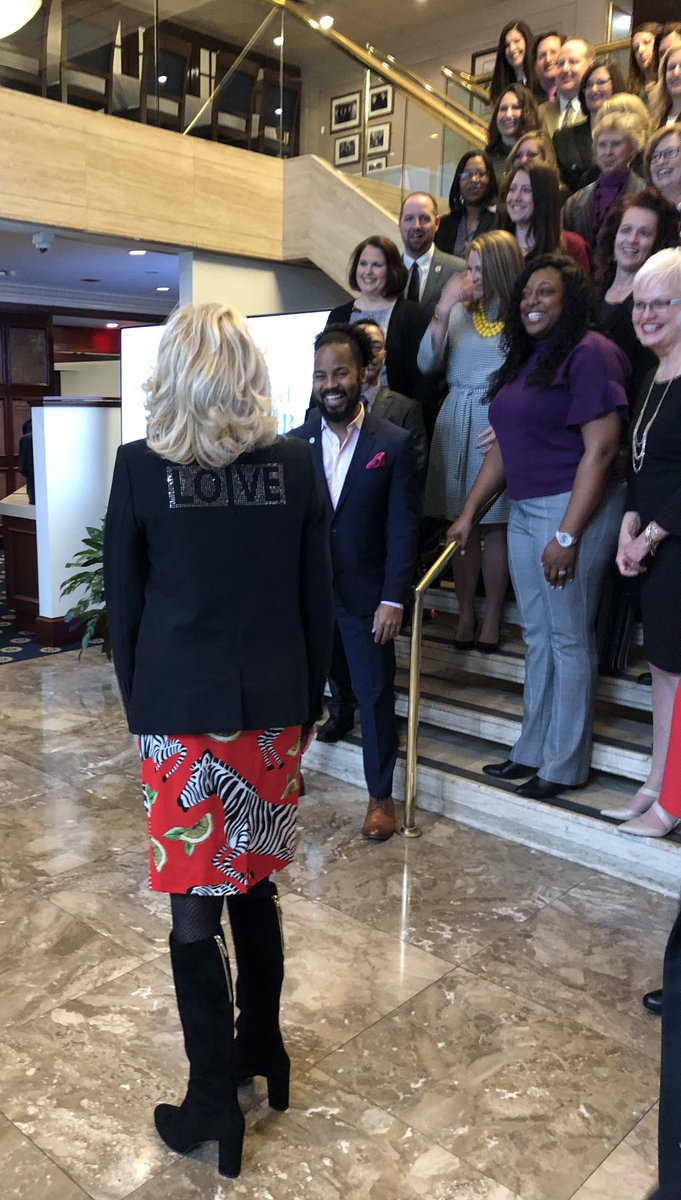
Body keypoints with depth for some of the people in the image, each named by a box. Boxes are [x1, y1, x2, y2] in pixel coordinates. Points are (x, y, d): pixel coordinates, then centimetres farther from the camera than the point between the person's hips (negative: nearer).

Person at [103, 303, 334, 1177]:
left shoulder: (140, 468, -8)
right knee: (254, 886, 18)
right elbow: (317, 600, 2)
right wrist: (307, 702, 13)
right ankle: (262, 1048, 35)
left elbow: (123, 605, -2)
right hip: (272, 708, 3)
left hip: (181, 714, -3)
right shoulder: (294, 466, -2)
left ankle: (214, 1100, 20)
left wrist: (139, 710, 9)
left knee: (194, 907, 7)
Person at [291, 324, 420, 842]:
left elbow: (403, 527, -7)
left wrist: (393, 599, -12)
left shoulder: (394, 444, -5)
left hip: (366, 596, -2)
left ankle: (381, 796, 23)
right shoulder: (295, 443, 1)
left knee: (376, 696, 7)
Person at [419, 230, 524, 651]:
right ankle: (466, 613, 19)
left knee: (495, 525, 3)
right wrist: (443, 312, -9)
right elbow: (426, 363, 2)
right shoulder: (460, 311, 8)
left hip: (498, 427, -4)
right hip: (454, 424, 4)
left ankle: (492, 617, 16)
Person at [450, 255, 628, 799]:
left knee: (569, 638, 1)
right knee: (537, 636, 14)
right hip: (524, 511, 8)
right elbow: (504, 446, 19)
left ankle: (564, 765, 14)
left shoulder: (590, 353, -11)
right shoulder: (525, 360, 16)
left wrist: (568, 535, -21)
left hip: (574, 509, -8)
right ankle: (533, 751, 26)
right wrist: (469, 513, 16)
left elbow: (601, 447, -18)